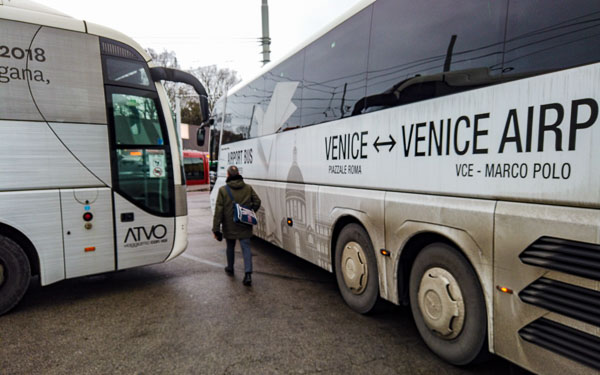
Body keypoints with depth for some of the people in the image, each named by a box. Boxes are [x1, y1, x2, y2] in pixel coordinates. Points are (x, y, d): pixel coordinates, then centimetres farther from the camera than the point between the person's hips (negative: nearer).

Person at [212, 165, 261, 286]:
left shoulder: (223, 190, -9)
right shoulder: (248, 188, 0)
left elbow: (218, 211, -10)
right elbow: (257, 202, 1)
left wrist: (216, 229, -8)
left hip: (229, 227, -1)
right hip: (245, 227, 1)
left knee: (230, 247, 19)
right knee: (246, 248, 2)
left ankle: (230, 269, 37)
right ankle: (248, 274, -10)